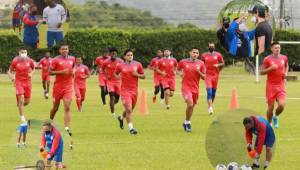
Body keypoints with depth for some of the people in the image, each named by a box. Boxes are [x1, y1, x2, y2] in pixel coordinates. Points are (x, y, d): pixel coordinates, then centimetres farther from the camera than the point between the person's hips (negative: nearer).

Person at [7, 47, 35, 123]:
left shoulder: (30, 61, -3)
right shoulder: (15, 61, -7)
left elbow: (33, 68, 17)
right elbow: (9, 71, 4)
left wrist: (31, 73, -4)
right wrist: (12, 78, -14)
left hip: (27, 82, 3)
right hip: (19, 82, -3)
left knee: (27, 101, 7)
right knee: (21, 99, -15)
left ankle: (19, 105, 42)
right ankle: (22, 117, -7)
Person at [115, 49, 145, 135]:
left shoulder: (137, 65, 2)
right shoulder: (121, 66, 0)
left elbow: (143, 76, 7)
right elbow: (115, 73, 17)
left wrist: (137, 74, -12)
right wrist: (118, 77, -5)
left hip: (134, 90, 3)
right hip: (125, 90, -3)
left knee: (130, 110, 17)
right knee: (129, 109, -16)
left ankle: (121, 118, 48)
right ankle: (131, 128, -15)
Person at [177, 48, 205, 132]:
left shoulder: (200, 63, 2)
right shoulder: (183, 62, -1)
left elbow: (204, 77, 3)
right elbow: (178, 69, 18)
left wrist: (199, 72, -15)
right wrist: (180, 73, -3)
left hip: (195, 88, 3)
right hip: (186, 86, -3)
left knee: (192, 106, 12)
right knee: (190, 104, -21)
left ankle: (186, 122, 33)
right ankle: (187, 122, -3)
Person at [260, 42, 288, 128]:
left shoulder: (284, 58, 4)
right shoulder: (267, 59, -7)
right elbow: (261, 72, -7)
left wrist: (286, 73, 7)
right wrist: (271, 68, -21)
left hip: (281, 86, 2)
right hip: (271, 86, -2)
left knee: (281, 105, -11)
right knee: (270, 106, 1)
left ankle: (275, 116, 21)